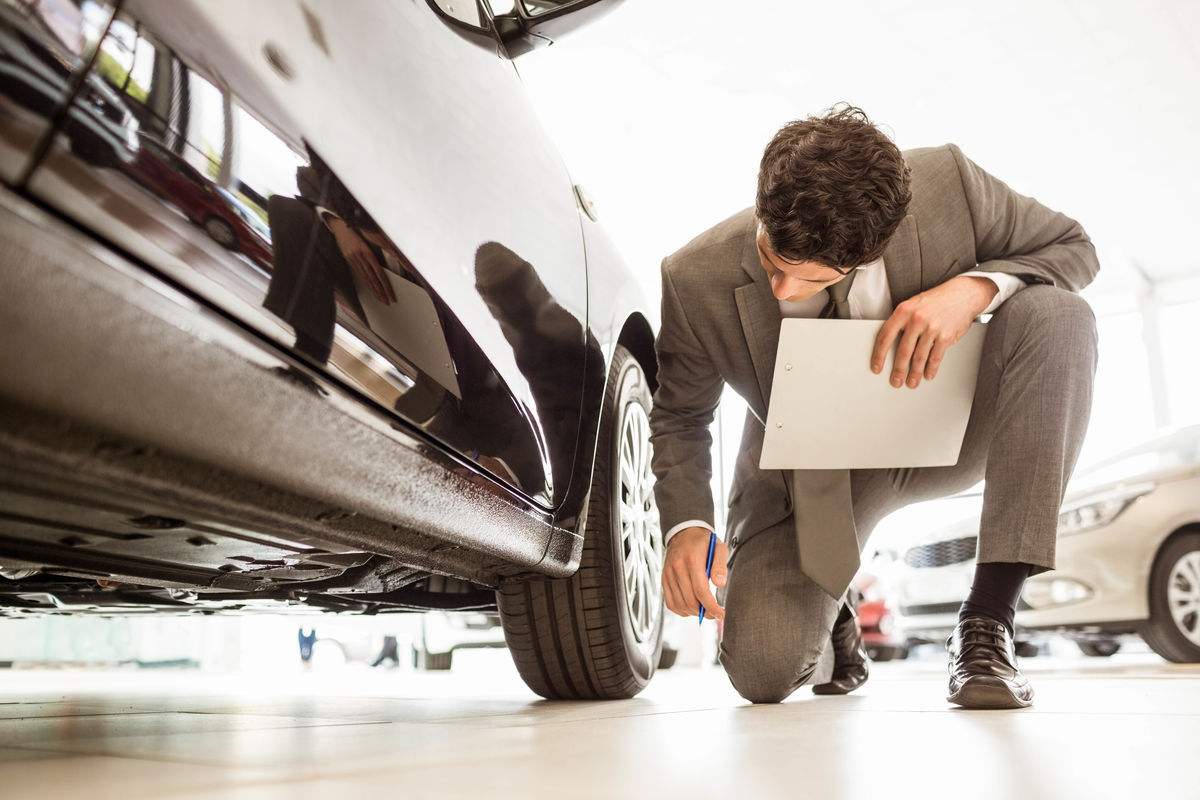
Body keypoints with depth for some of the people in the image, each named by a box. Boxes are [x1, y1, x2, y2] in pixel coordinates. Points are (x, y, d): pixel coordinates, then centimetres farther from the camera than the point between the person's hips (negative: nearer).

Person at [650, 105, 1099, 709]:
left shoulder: (948, 184, -24)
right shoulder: (697, 280, -24)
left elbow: (1074, 247, -6)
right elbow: (679, 416, -6)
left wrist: (976, 286, -29)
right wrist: (687, 525, -23)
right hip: (810, 474, -1)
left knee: (1058, 318, -28)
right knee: (761, 672, -22)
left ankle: (987, 620, -24)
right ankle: (831, 625, 21)